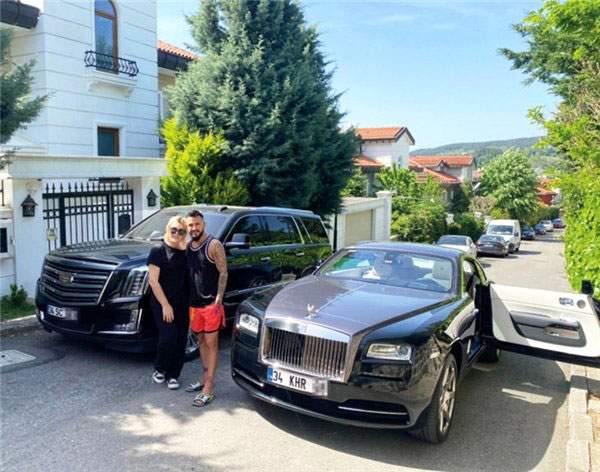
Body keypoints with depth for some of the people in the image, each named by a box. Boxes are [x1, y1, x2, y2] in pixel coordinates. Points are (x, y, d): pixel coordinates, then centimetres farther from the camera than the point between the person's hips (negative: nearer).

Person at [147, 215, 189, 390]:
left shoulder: (185, 251, 7)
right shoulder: (158, 251, -8)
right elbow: (153, 281, -12)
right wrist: (165, 305, -15)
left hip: (182, 303, 5)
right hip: (162, 303, -5)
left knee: (181, 340, 6)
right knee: (168, 338, -10)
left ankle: (173, 375, 21)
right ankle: (159, 369, 17)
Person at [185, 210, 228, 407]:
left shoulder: (214, 245, -10)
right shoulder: (188, 247, 10)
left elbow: (223, 273, -12)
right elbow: (188, 274, 16)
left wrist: (218, 299, -18)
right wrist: (187, 299, 11)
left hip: (211, 303, -7)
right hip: (194, 303, 7)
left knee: (211, 343, -1)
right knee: (201, 340, 16)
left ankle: (208, 388, 2)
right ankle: (206, 377, 31)